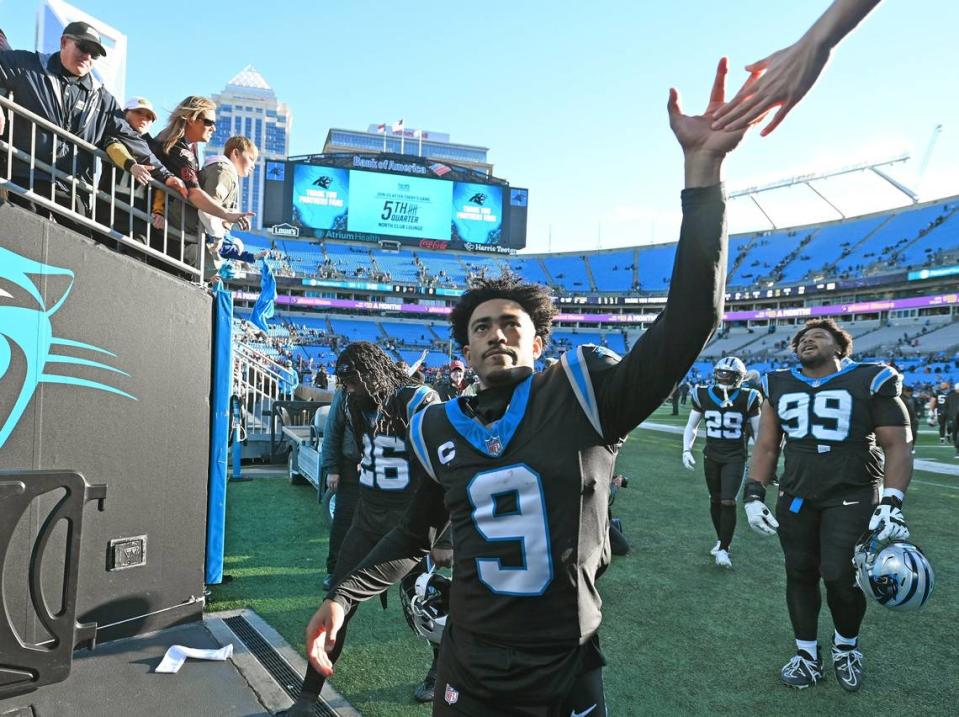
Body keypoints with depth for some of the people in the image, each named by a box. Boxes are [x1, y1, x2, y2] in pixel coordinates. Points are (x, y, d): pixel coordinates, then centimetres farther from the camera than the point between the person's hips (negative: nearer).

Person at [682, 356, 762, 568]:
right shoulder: (703, 395, -3)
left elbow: (759, 432, 1)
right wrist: (686, 449, -2)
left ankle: (723, 549, 0)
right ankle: (721, 539, 29)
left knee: (728, 501, -9)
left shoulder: (747, 399, -10)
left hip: (735, 457, -3)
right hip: (711, 456, 3)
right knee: (715, 500, 12)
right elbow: (691, 426, 9)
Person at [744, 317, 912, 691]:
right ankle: (807, 654, 27)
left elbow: (896, 445, -7)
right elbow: (766, 446, 8)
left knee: (840, 576, -7)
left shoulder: (870, 382, -6)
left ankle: (846, 646, 24)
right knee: (800, 573, 8)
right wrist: (754, 494, 0)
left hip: (852, 497, -3)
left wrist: (892, 502, -17)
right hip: (795, 497, 4)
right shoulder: (779, 386, 5)